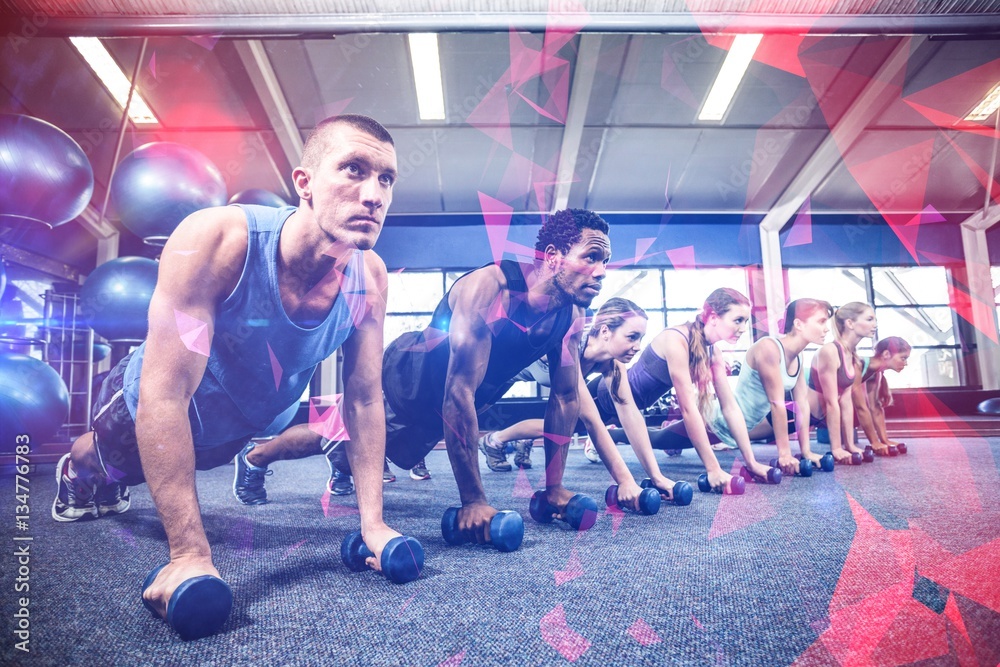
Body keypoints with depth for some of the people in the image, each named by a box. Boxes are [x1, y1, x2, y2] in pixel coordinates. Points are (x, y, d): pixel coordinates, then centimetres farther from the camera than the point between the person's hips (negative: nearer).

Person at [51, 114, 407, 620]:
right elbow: (164, 397, -39)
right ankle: (77, 473, 63)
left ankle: (111, 485, 67)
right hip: (145, 411, -4)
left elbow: (364, 399, -16)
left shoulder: (369, 279, -27)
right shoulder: (216, 241, -41)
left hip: (237, 428, 5)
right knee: (104, 463, 29)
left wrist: (373, 521, -19)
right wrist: (189, 552, -40)